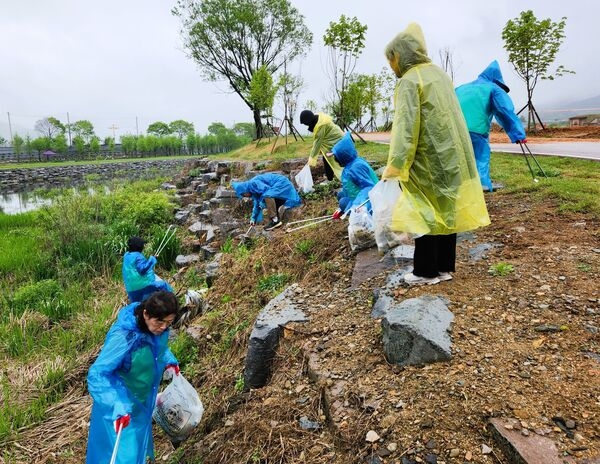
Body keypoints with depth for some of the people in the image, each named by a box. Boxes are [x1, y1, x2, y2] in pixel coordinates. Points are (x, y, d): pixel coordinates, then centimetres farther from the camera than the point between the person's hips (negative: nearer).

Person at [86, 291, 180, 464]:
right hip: (121, 402, -7)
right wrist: (118, 406, -44)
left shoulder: (156, 328, -15)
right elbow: (97, 374, -36)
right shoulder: (123, 336, -37)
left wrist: (168, 360, -2)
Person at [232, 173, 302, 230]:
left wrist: (262, 202, -16)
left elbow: (267, 189, -27)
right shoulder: (253, 190, 14)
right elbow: (256, 204, 24)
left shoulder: (253, 183, -17)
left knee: (267, 196, -30)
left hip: (281, 183, -11)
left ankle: (275, 220, -27)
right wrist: (253, 218, 25)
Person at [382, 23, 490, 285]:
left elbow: (407, 126, -21)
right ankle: (445, 266, 19)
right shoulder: (438, 72, 15)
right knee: (446, 209, 11)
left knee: (425, 213, 0)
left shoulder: (409, 81, -11)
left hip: (430, 159, -8)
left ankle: (426, 271, 7)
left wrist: (396, 165, -23)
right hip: (451, 155, 8)